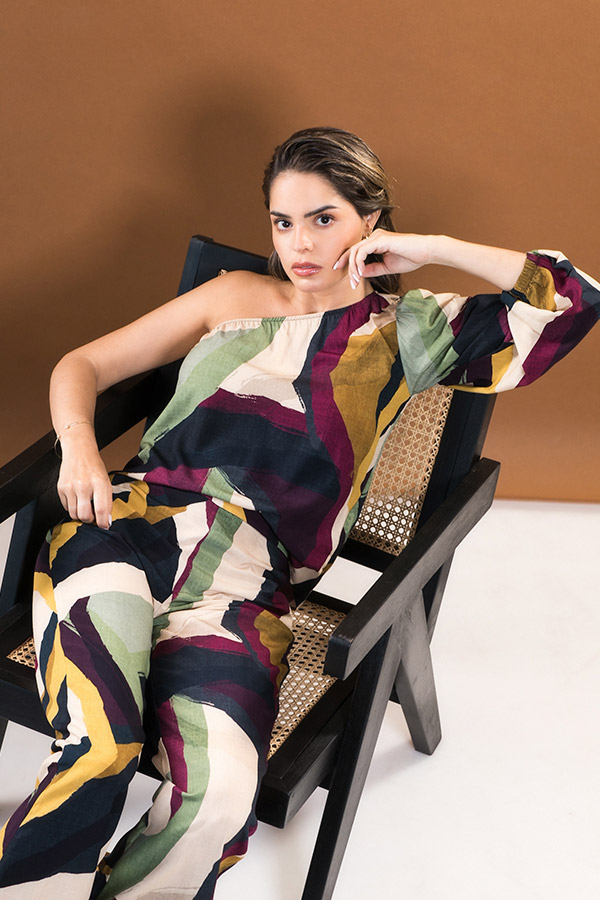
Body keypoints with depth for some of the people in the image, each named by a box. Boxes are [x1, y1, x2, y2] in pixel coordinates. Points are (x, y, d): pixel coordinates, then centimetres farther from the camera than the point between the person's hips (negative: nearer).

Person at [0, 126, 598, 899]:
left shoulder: (409, 329, 18)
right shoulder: (234, 298, 23)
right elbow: (83, 364, 23)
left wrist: (434, 249, 11)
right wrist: (78, 446, 2)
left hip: (244, 576, -1)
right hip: (137, 518, 1)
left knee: (220, 790, -31)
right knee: (98, 745, -31)